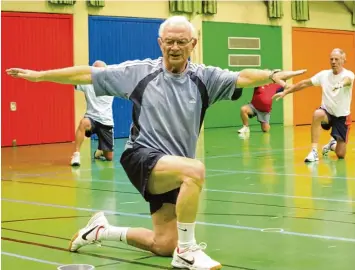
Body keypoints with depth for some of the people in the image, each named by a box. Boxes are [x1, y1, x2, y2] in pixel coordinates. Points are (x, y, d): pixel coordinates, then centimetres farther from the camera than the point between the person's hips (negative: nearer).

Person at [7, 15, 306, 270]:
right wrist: (40, 75, 0)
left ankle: (102, 230, 30)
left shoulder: (203, 77, -2)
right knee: (195, 169, -34)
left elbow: (243, 77, -17)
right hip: (143, 157, -5)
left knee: (163, 245, 7)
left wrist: (272, 75, -37)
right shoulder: (139, 72, -4)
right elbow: (87, 74, 1)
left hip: (174, 171, 5)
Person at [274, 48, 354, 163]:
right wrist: (285, 92, -1)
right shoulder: (324, 74, -5)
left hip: (342, 116, -2)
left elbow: (348, 80, -42)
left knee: (340, 155, -3)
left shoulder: (348, 74, -17)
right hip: (327, 112, 2)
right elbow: (304, 83, 3)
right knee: (317, 114, -38)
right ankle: (314, 151, -32)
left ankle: (332, 144, 36)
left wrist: (342, 83, -66)